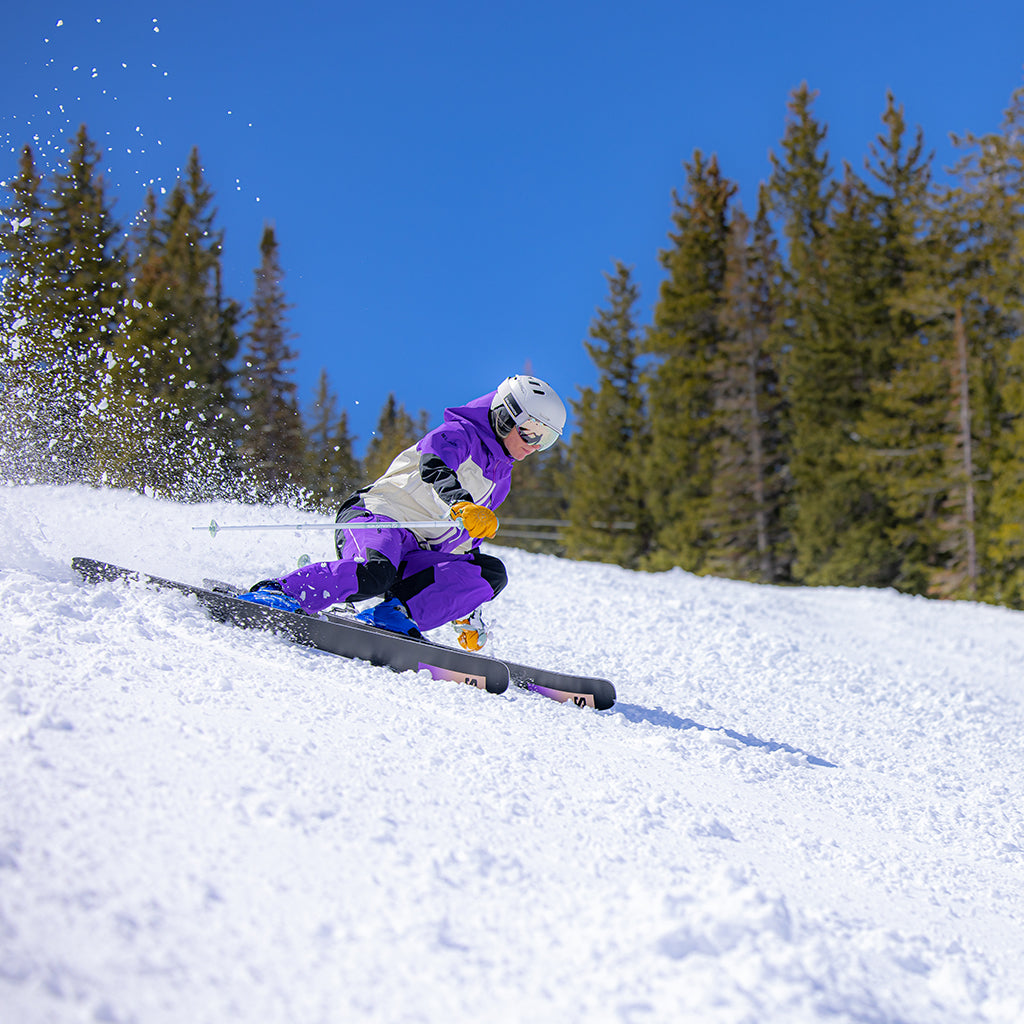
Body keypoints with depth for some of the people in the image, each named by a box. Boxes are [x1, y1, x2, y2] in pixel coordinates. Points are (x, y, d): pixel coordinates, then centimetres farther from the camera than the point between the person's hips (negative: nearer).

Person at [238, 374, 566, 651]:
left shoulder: (500, 477, 25)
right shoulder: (459, 433, -1)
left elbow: (463, 540, 30)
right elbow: (433, 464, -25)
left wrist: (467, 611, 27)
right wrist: (460, 503, -46)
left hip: (416, 556, 8)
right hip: (375, 518, -8)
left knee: (492, 573, -13)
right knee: (374, 574, -39)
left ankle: (396, 613, -20)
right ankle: (277, 592, -27)